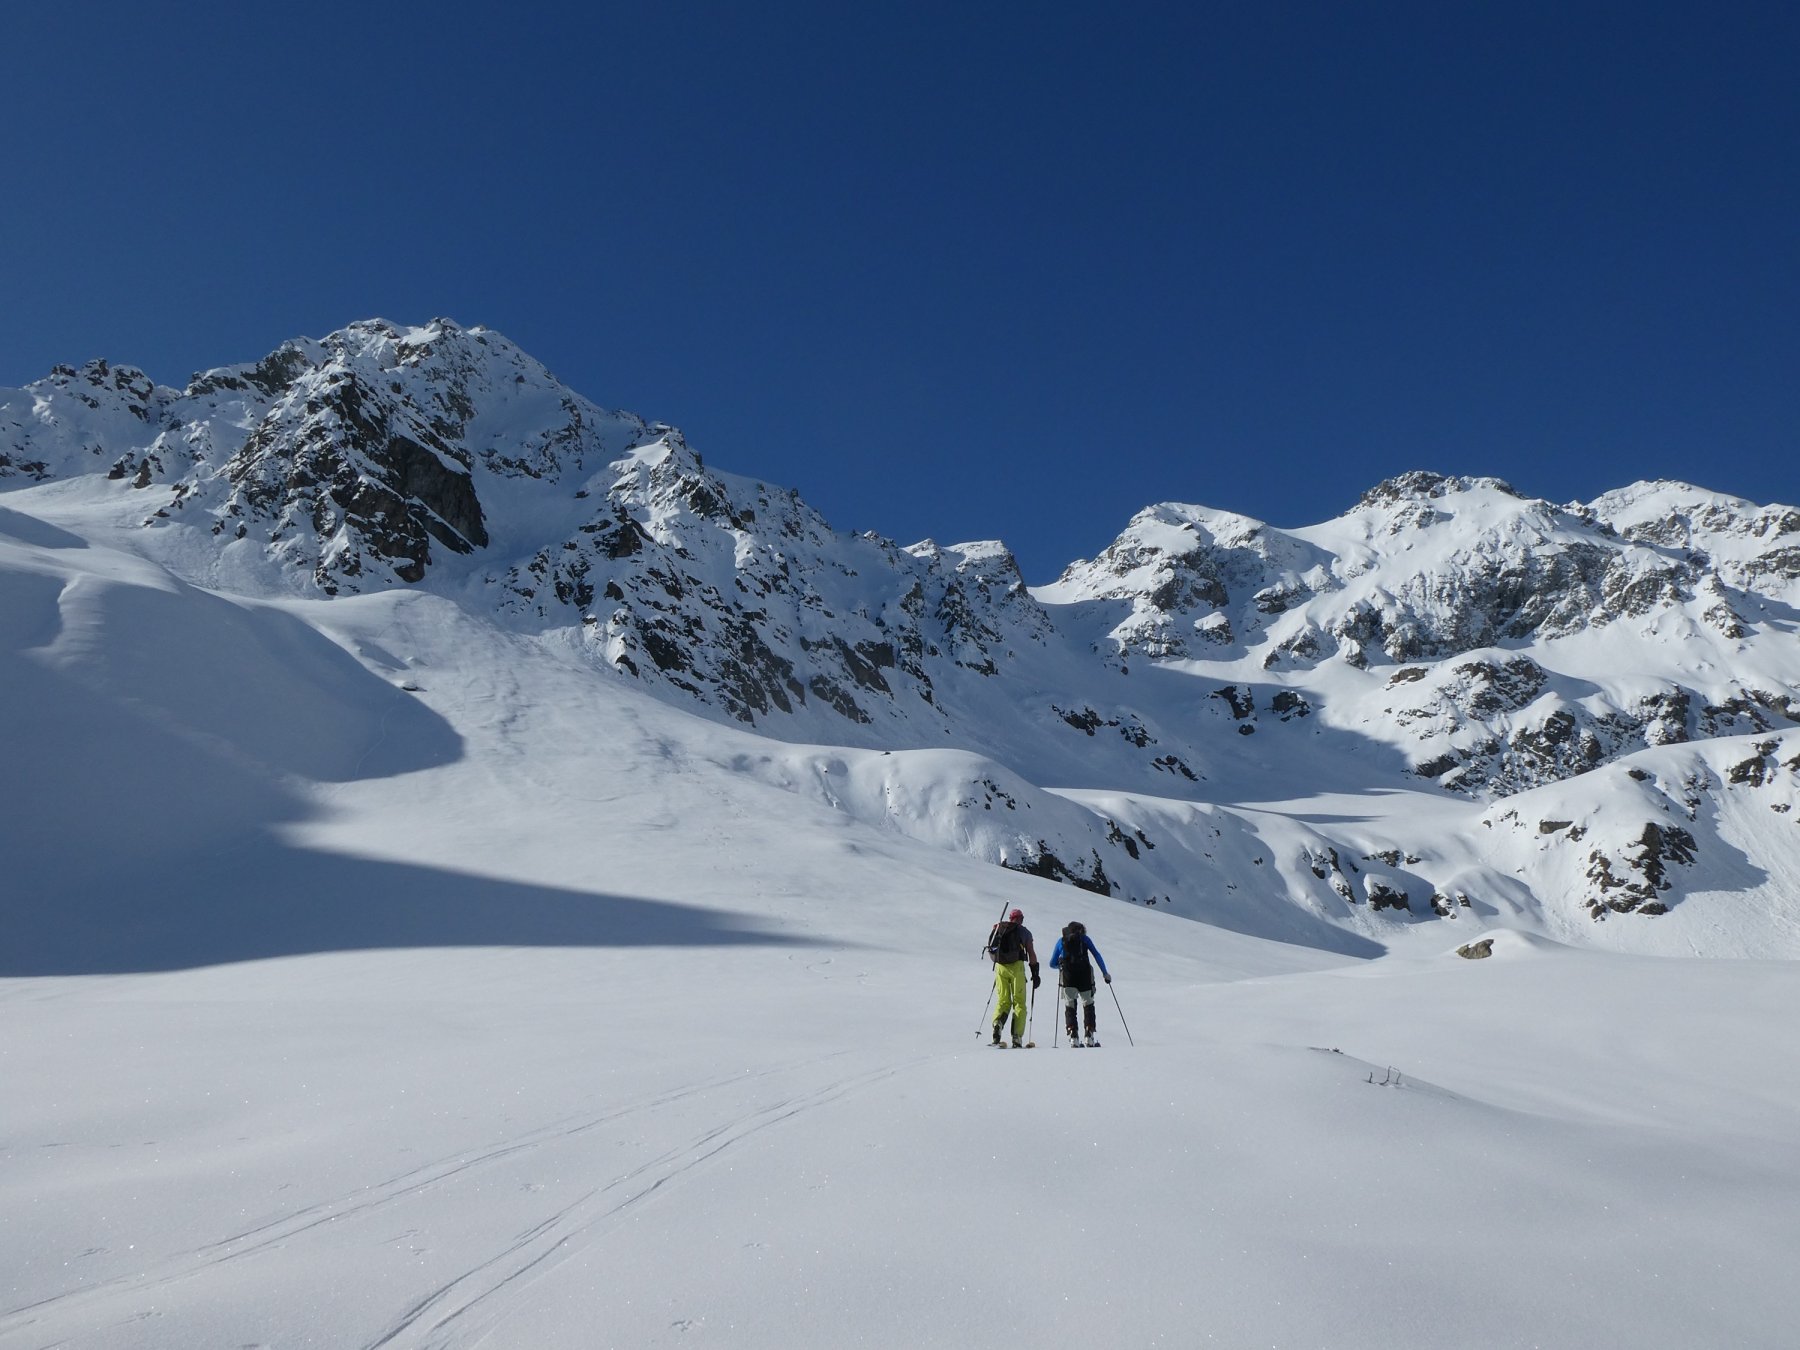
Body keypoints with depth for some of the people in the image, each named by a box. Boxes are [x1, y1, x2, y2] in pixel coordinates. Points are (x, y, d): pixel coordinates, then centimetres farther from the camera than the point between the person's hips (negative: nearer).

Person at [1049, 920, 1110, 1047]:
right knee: (1088, 1004, 13)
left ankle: (1073, 1035, -7)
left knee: (1069, 1006, 10)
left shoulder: (1061, 941, 17)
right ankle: (1089, 1036, 3)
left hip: (1067, 976, 1)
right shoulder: (1085, 939, 14)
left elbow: (1052, 964, 19)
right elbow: (1097, 956, 5)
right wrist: (1105, 973, 10)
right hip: (1084, 975, -1)